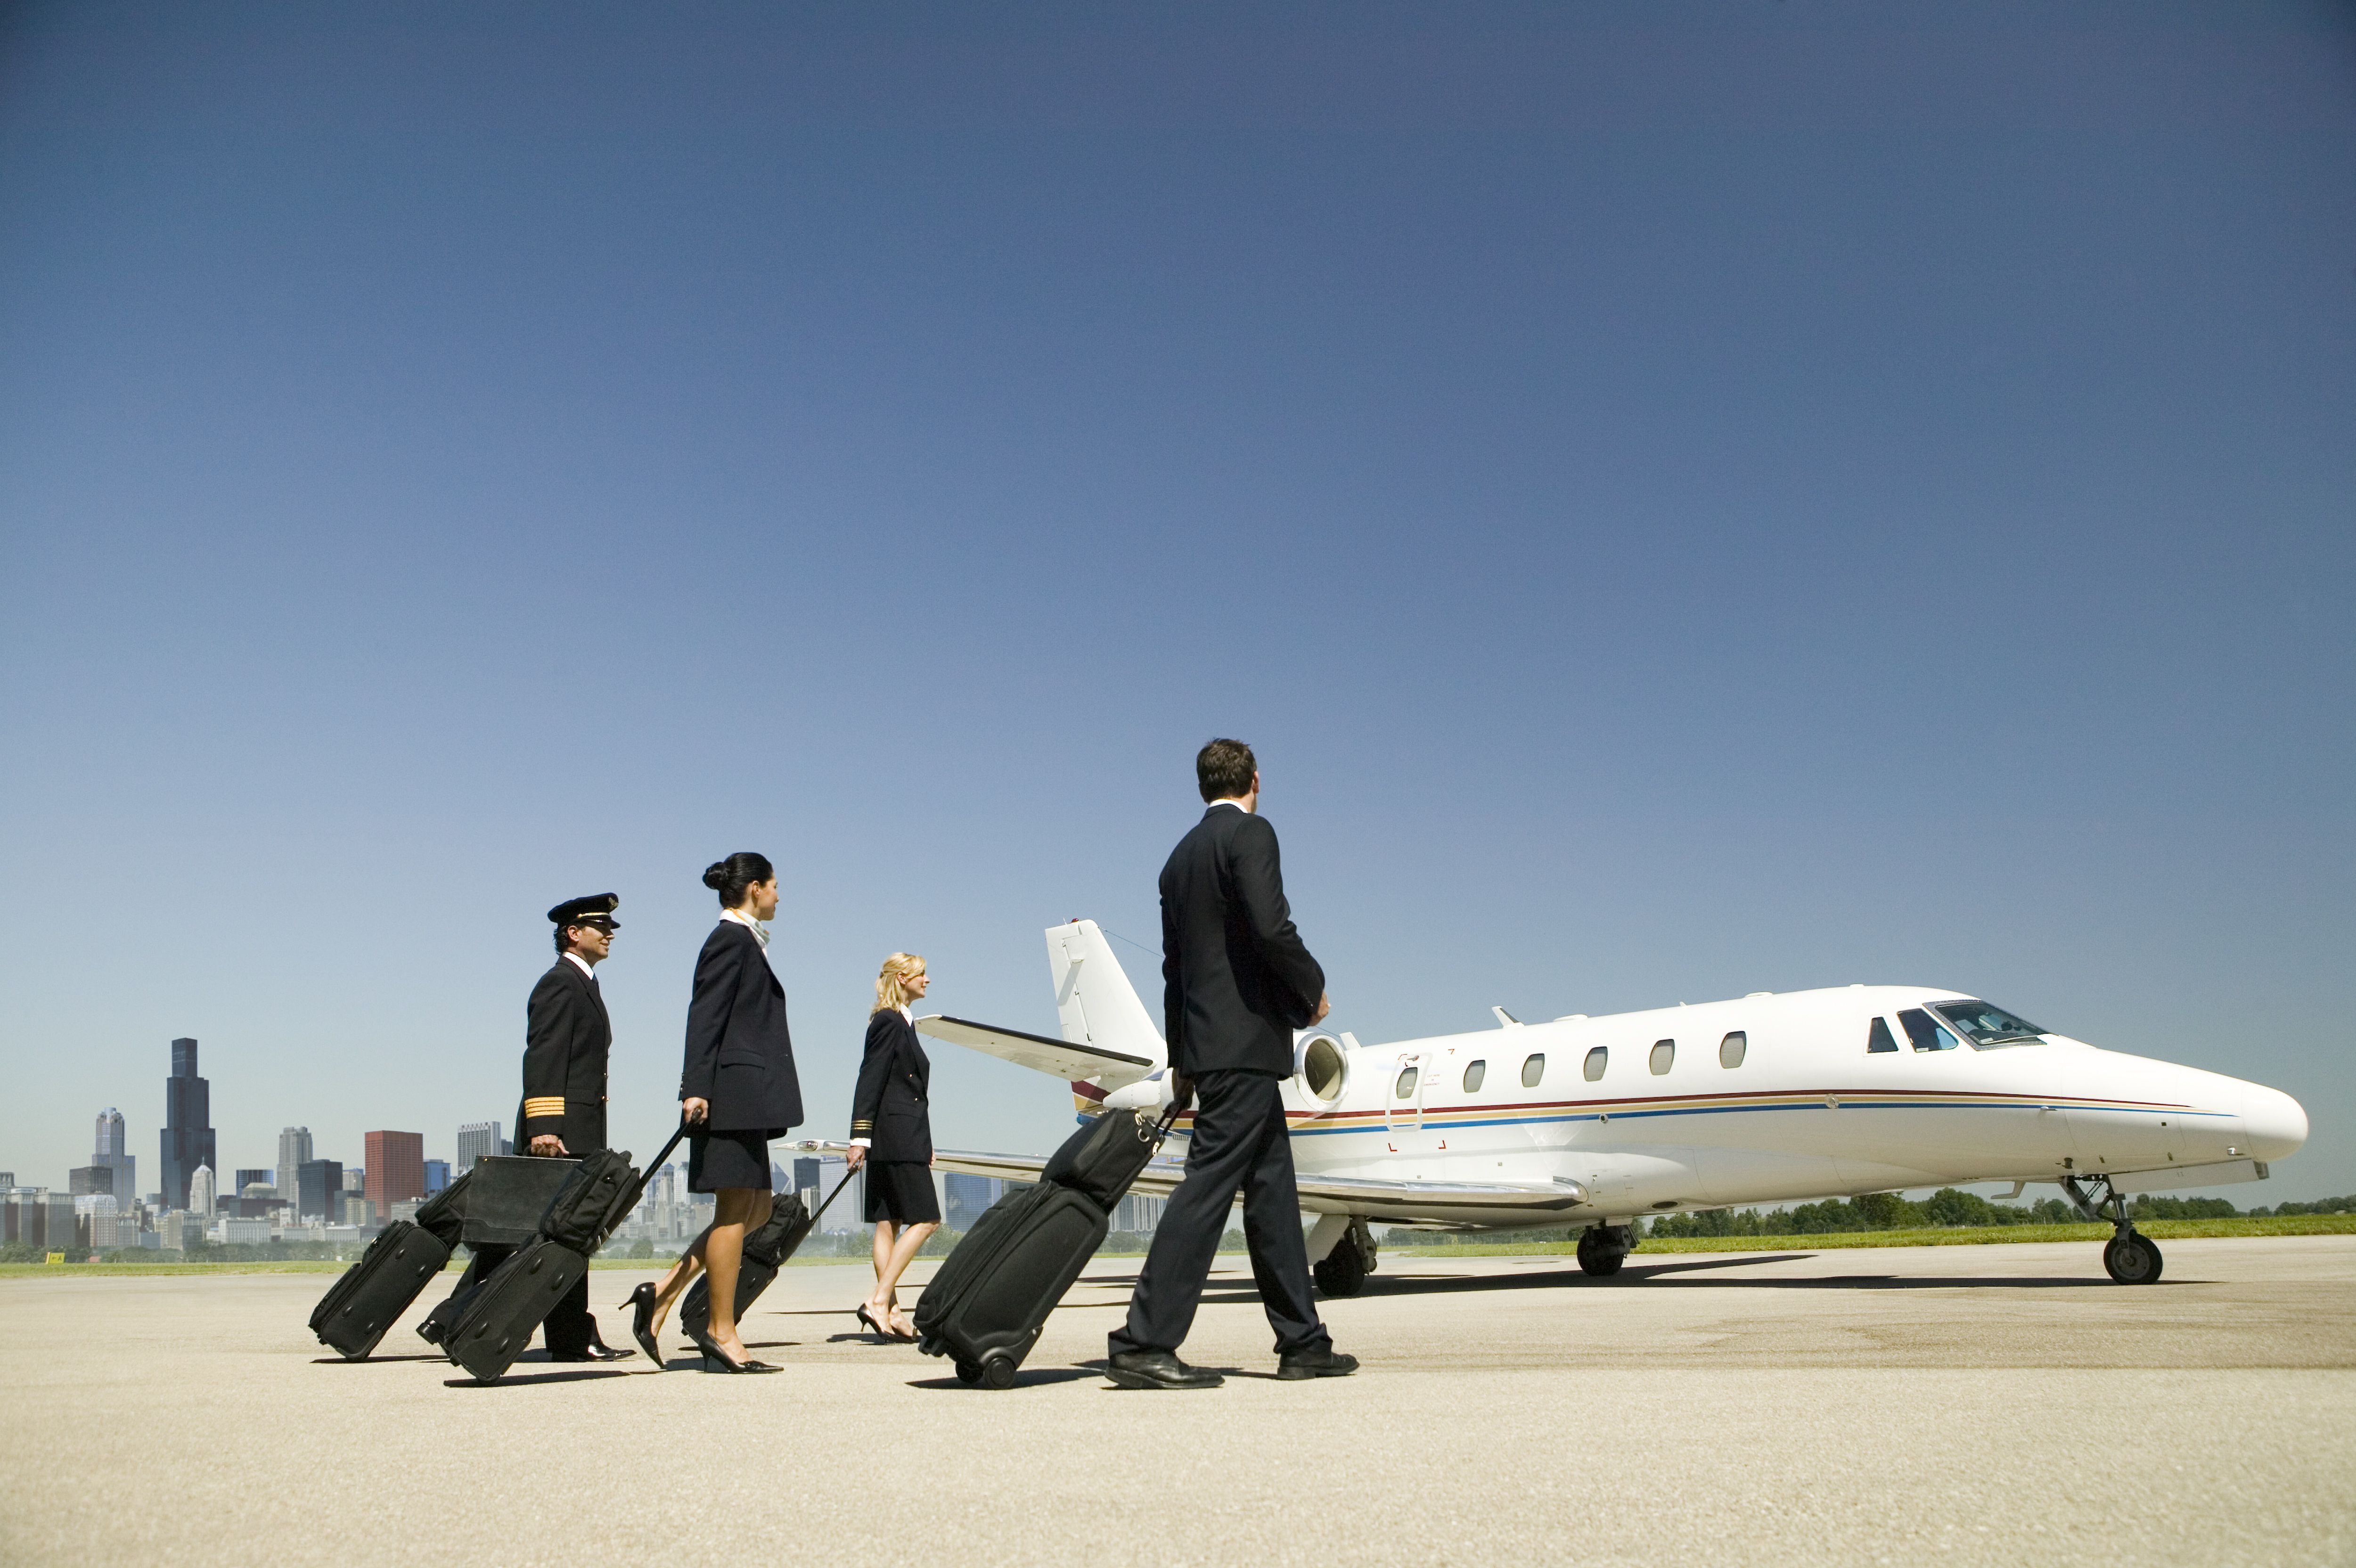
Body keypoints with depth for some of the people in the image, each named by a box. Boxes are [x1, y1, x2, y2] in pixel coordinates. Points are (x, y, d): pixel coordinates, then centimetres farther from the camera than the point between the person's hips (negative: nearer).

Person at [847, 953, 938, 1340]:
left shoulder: (902, 1022, 19)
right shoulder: (890, 1022, -9)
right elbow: (870, 1080, -15)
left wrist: (923, 1144, 22)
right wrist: (860, 1137, -20)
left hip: (903, 1138, 10)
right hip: (897, 1137, -10)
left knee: (888, 1224, 7)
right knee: (924, 1220, -10)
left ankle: (891, 1312, 8)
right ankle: (879, 1302, -11)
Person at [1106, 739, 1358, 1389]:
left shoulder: (1181, 855, 18)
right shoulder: (1251, 832, -6)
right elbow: (1270, 928, -20)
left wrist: (1182, 1057, 24)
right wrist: (1312, 988, -3)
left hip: (1206, 1043, 9)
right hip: (1246, 1042, -9)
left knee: (1273, 1188, 12)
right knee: (1209, 1185, -10)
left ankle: (1302, 1342, 16)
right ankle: (1143, 1344, -11)